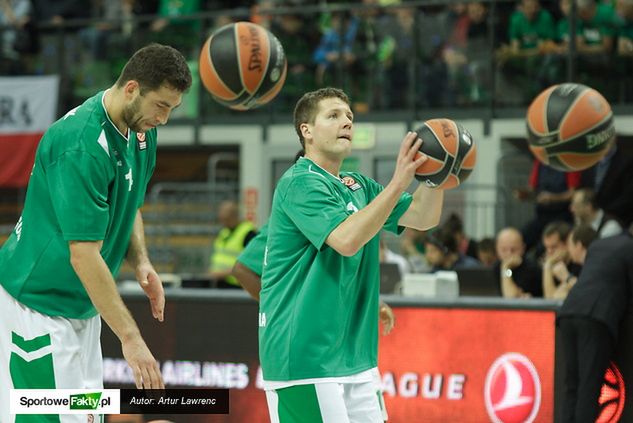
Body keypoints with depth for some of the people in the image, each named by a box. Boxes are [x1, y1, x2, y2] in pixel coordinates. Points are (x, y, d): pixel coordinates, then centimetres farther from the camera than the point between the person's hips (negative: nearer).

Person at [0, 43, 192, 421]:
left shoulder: (140, 130, 2)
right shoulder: (81, 146, -27)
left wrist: (141, 262, 0)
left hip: (82, 305, 9)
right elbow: (84, 255, -28)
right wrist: (129, 337, -28)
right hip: (38, 302, -9)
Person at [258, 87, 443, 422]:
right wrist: (398, 183, -29)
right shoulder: (300, 182, -11)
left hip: (352, 356, 9)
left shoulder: (358, 187, 15)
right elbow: (346, 239, -25)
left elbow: (424, 218, 10)